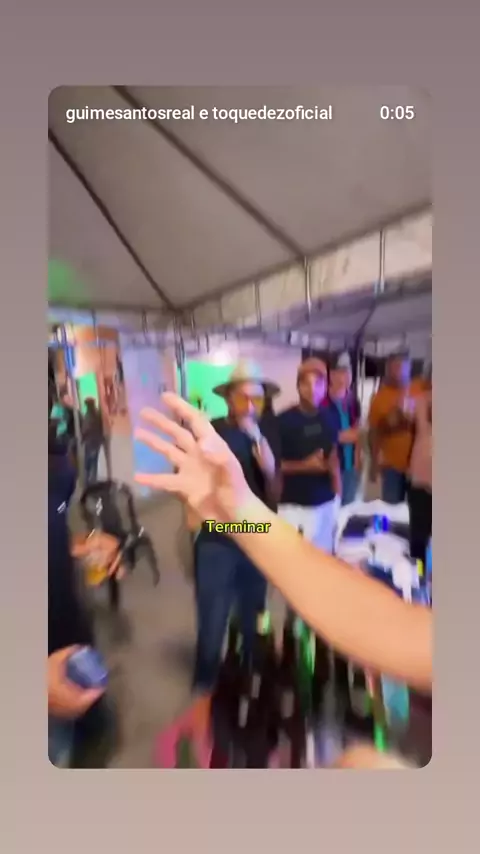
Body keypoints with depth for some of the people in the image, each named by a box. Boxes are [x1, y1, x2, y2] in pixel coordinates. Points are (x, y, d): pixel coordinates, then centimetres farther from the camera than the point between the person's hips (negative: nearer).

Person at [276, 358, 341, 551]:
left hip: (325, 502, 4)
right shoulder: (284, 421, -11)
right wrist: (304, 465, -18)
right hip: (293, 505, -4)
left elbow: (333, 455, 11)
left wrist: (337, 492, -2)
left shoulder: (328, 419, 1)